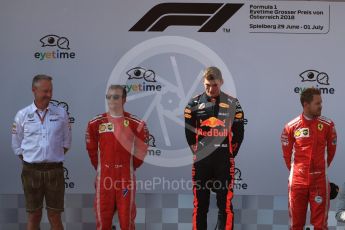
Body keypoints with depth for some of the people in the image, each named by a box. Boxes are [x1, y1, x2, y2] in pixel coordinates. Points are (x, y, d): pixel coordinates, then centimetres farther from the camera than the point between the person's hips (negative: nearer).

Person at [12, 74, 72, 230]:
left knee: (55, 217, 3)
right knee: (33, 216, 6)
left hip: (55, 170, 0)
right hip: (31, 170, 0)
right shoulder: (22, 115, 2)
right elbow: (17, 145, 9)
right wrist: (30, 162, 4)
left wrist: (54, 158, 5)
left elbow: (66, 142, 12)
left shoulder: (61, 114, 4)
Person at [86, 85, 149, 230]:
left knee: (127, 217, 4)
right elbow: (91, 149, 11)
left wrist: (132, 166, 6)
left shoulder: (136, 123, -2)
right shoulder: (96, 123, 1)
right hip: (104, 176, 1)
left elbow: (142, 149, 7)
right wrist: (99, 167, 10)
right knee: (103, 217, 6)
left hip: (126, 176, -1)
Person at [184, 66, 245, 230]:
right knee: (200, 203, 6)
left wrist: (230, 153, 4)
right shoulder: (194, 103, 4)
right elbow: (189, 132, 10)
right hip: (201, 160, 1)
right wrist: (198, 152, 7)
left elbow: (239, 132, 6)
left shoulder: (232, 103, 3)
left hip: (224, 161, -1)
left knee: (225, 204, 0)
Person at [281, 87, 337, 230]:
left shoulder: (327, 125, -3)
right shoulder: (291, 127, -4)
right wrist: (295, 170, 11)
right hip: (297, 180, 0)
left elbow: (331, 150, 8)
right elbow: (287, 153, 6)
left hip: (320, 180, 0)